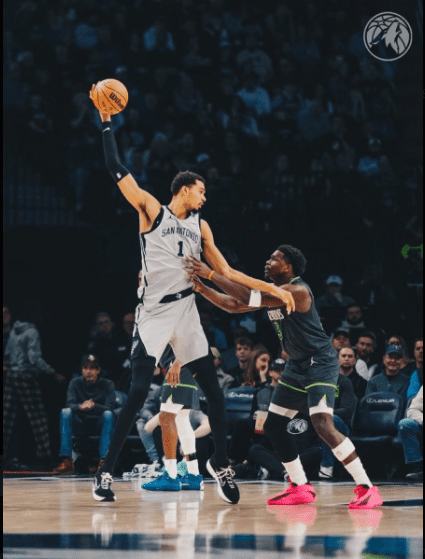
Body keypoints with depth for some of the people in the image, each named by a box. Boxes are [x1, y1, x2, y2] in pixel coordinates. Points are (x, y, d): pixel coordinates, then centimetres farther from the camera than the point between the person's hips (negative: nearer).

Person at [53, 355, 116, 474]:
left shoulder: (107, 384, -4)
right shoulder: (75, 383, 0)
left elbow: (109, 408, -18)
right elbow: (70, 405, -15)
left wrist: (94, 406, -40)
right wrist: (81, 406, -40)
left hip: (99, 424, -1)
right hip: (80, 425, 1)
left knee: (108, 414, -32)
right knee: (65, 412, -26)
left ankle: (104, 460, -40)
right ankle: (66, 461, -32)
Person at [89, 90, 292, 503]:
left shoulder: (200, 227, 16)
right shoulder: (151, 210, 2)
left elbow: (226, 272, 17)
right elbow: (116, 169, -3)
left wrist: (271, 288, 9)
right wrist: (106, 120, -5)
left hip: (186, 313, 5)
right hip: (153, 313, -5)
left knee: (213, 389, 3)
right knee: (138, 393, -10)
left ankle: (220, 462, 19)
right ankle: (106, 470, -4)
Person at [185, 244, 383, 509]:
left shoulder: (297, 291, -22)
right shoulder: (273, 292, 8)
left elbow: (250, 298, -29)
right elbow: (233, 305, 12)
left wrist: (211, 274, -27)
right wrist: (199, 286, 1)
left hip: (320, 364, -10)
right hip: (297, 366, 10)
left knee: (323, 426, -23)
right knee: (273, 425, 10)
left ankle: (367, 489, -20)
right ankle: (301, 488, 20)